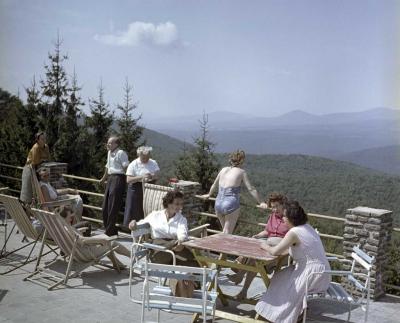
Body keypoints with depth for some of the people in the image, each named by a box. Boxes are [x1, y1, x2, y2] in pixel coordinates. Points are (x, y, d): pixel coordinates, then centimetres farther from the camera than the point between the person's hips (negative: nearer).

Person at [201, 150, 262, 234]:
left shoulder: (224, 170, 13)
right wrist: (260, 203, 5)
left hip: (218, 204, 5)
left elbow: (214, 184, 26)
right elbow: (251, 189, -3)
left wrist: (209, 195, 43)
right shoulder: (241, 172, 0)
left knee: (224, 231, 22)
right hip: (231, 205, -5)